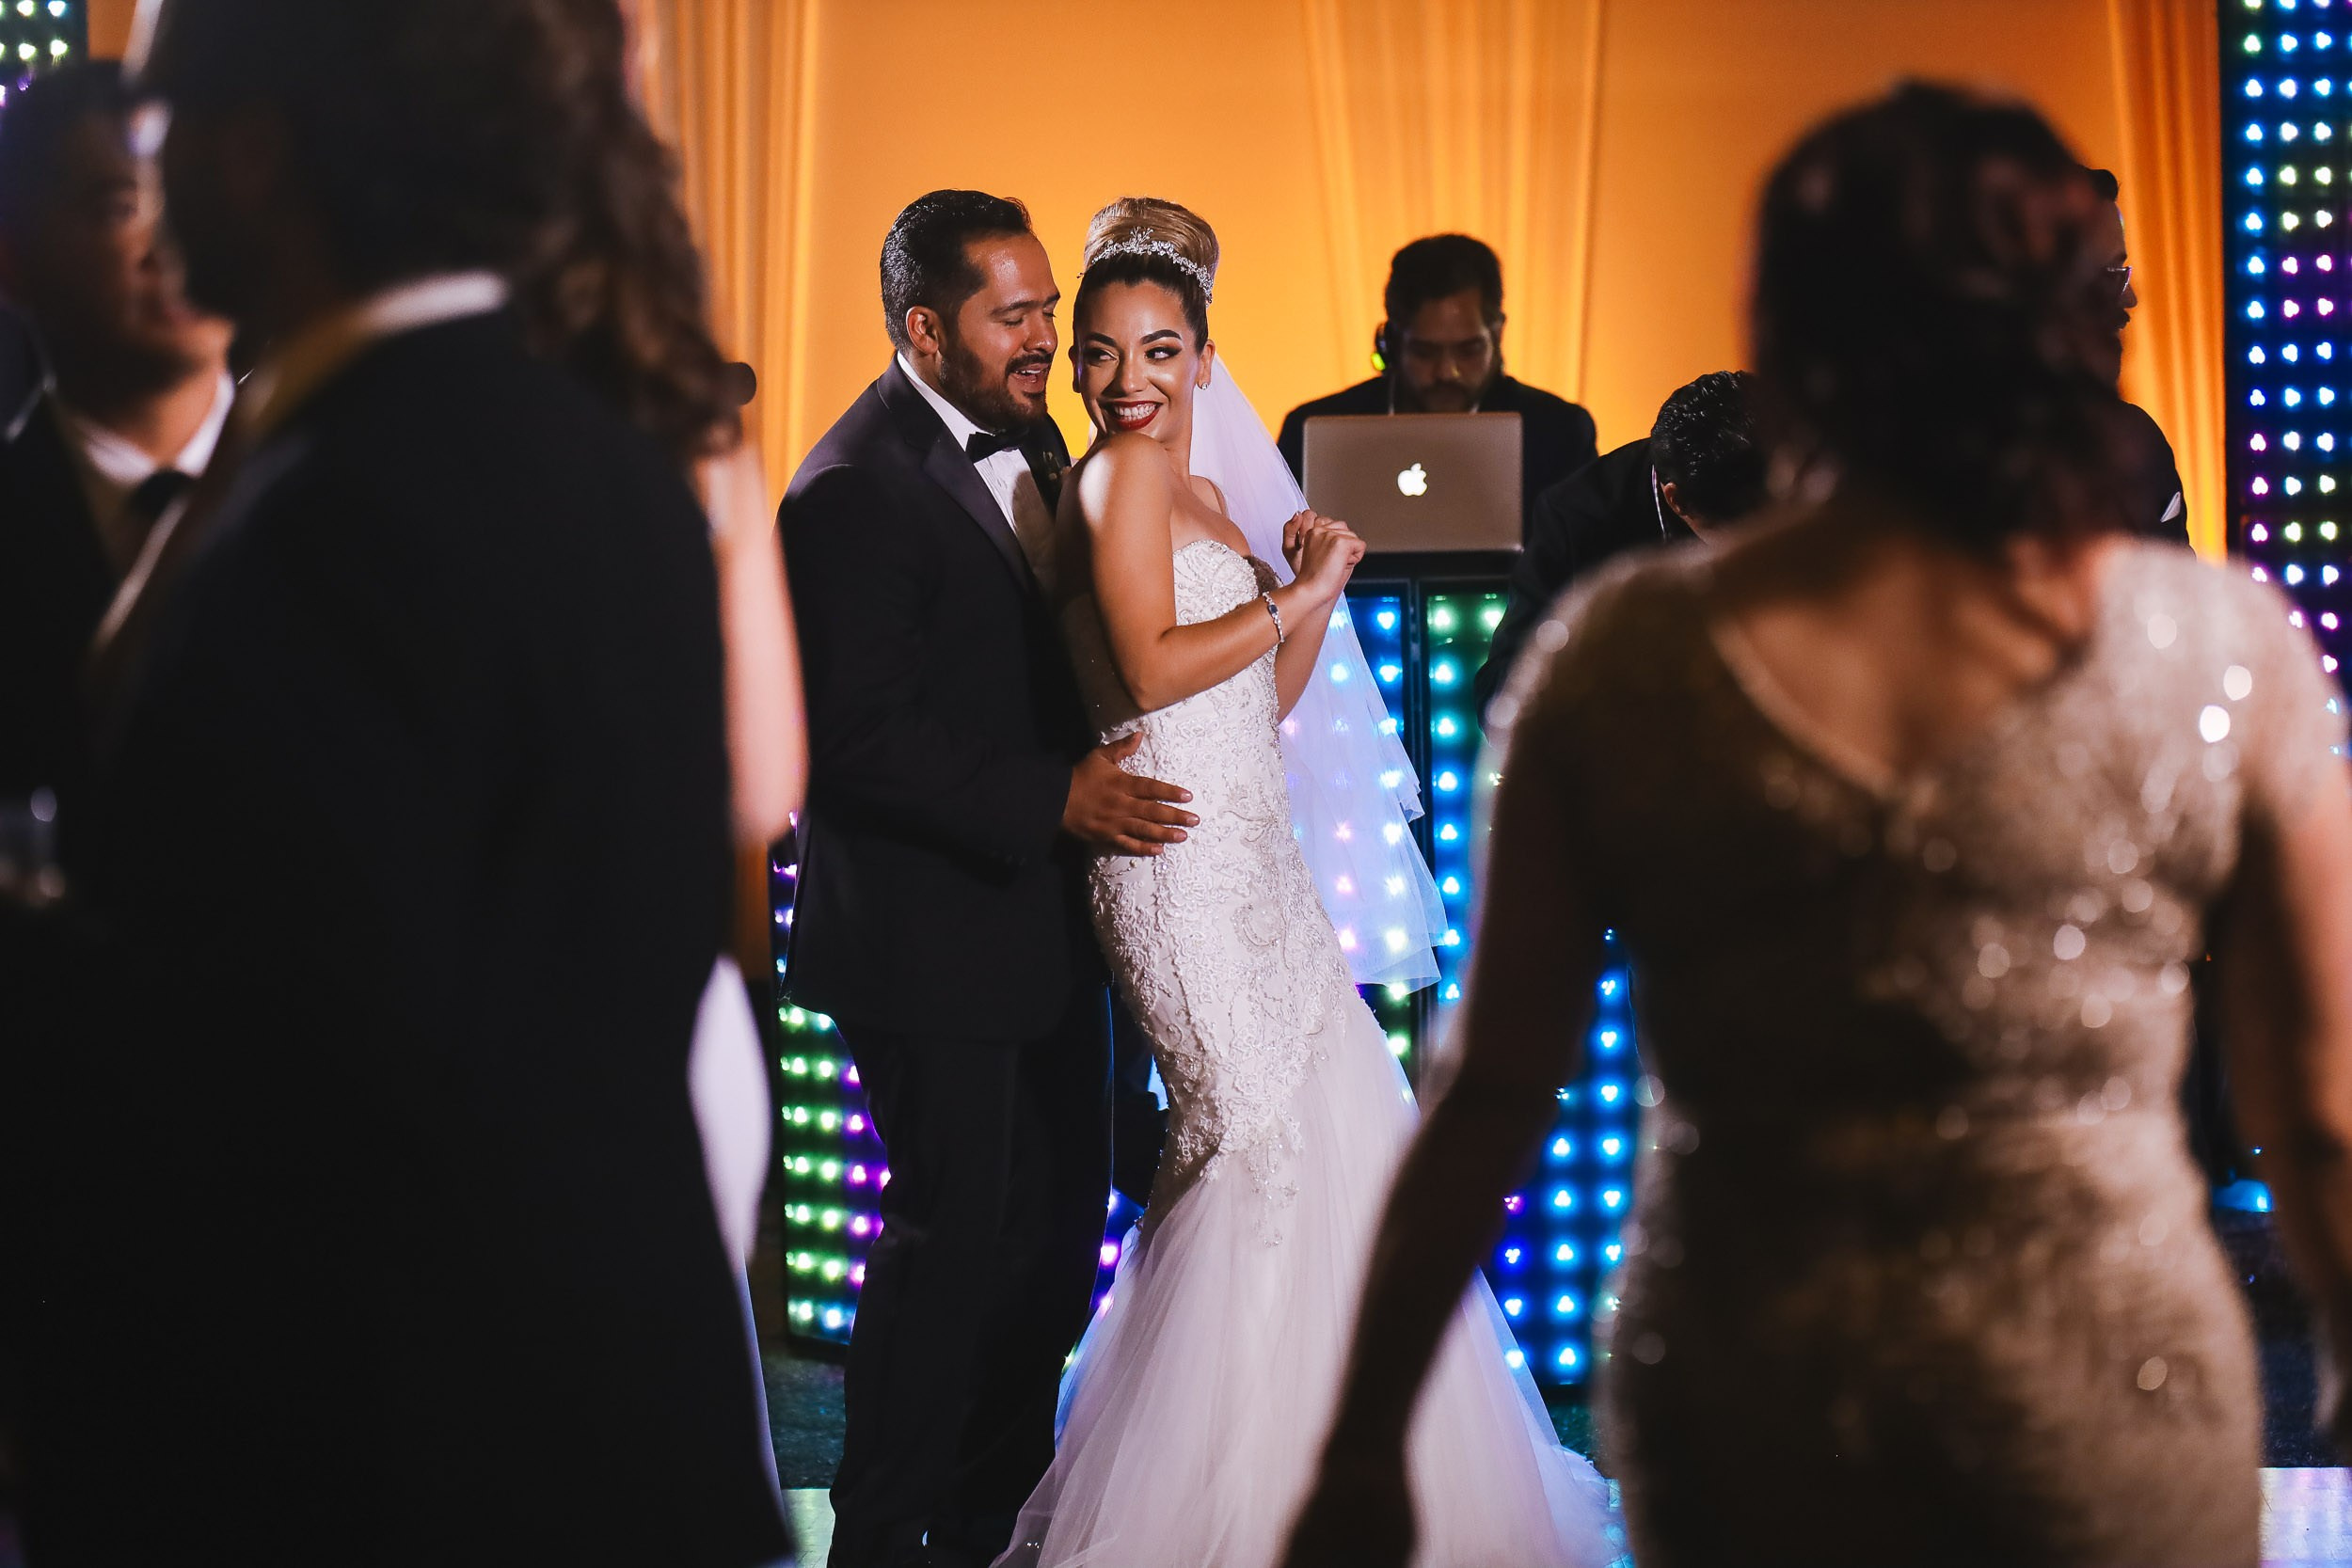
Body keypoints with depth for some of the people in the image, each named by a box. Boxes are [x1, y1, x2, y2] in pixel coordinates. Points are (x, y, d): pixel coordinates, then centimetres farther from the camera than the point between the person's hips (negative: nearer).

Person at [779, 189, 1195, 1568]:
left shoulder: (1027, 438, 10)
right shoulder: (855, 492, -19)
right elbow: (858, 737, -24)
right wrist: (1052, 798, -26)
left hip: (1045, 921, 9)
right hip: (934, 936, -9)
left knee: (1061, 1225, 14)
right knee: (956, 1237, -2)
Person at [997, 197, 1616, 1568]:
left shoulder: (1205, 495, 19)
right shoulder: (1124, 475, -8)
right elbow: (1154, 667, -19)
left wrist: (1316, 588, 5)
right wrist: (1299, 591, -10)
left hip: (1251, 862, 9)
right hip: (1186, 870, -9)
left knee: (1334, 1132, 7)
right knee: (1272, 1143, -9)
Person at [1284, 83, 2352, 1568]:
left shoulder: (1622, 668, -9)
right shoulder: (2227, 652, -10)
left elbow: (1493, 1096, -5)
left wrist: (1363, 1449, 4)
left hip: (1752, 1405, 1)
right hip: (2107, 1408, 0)